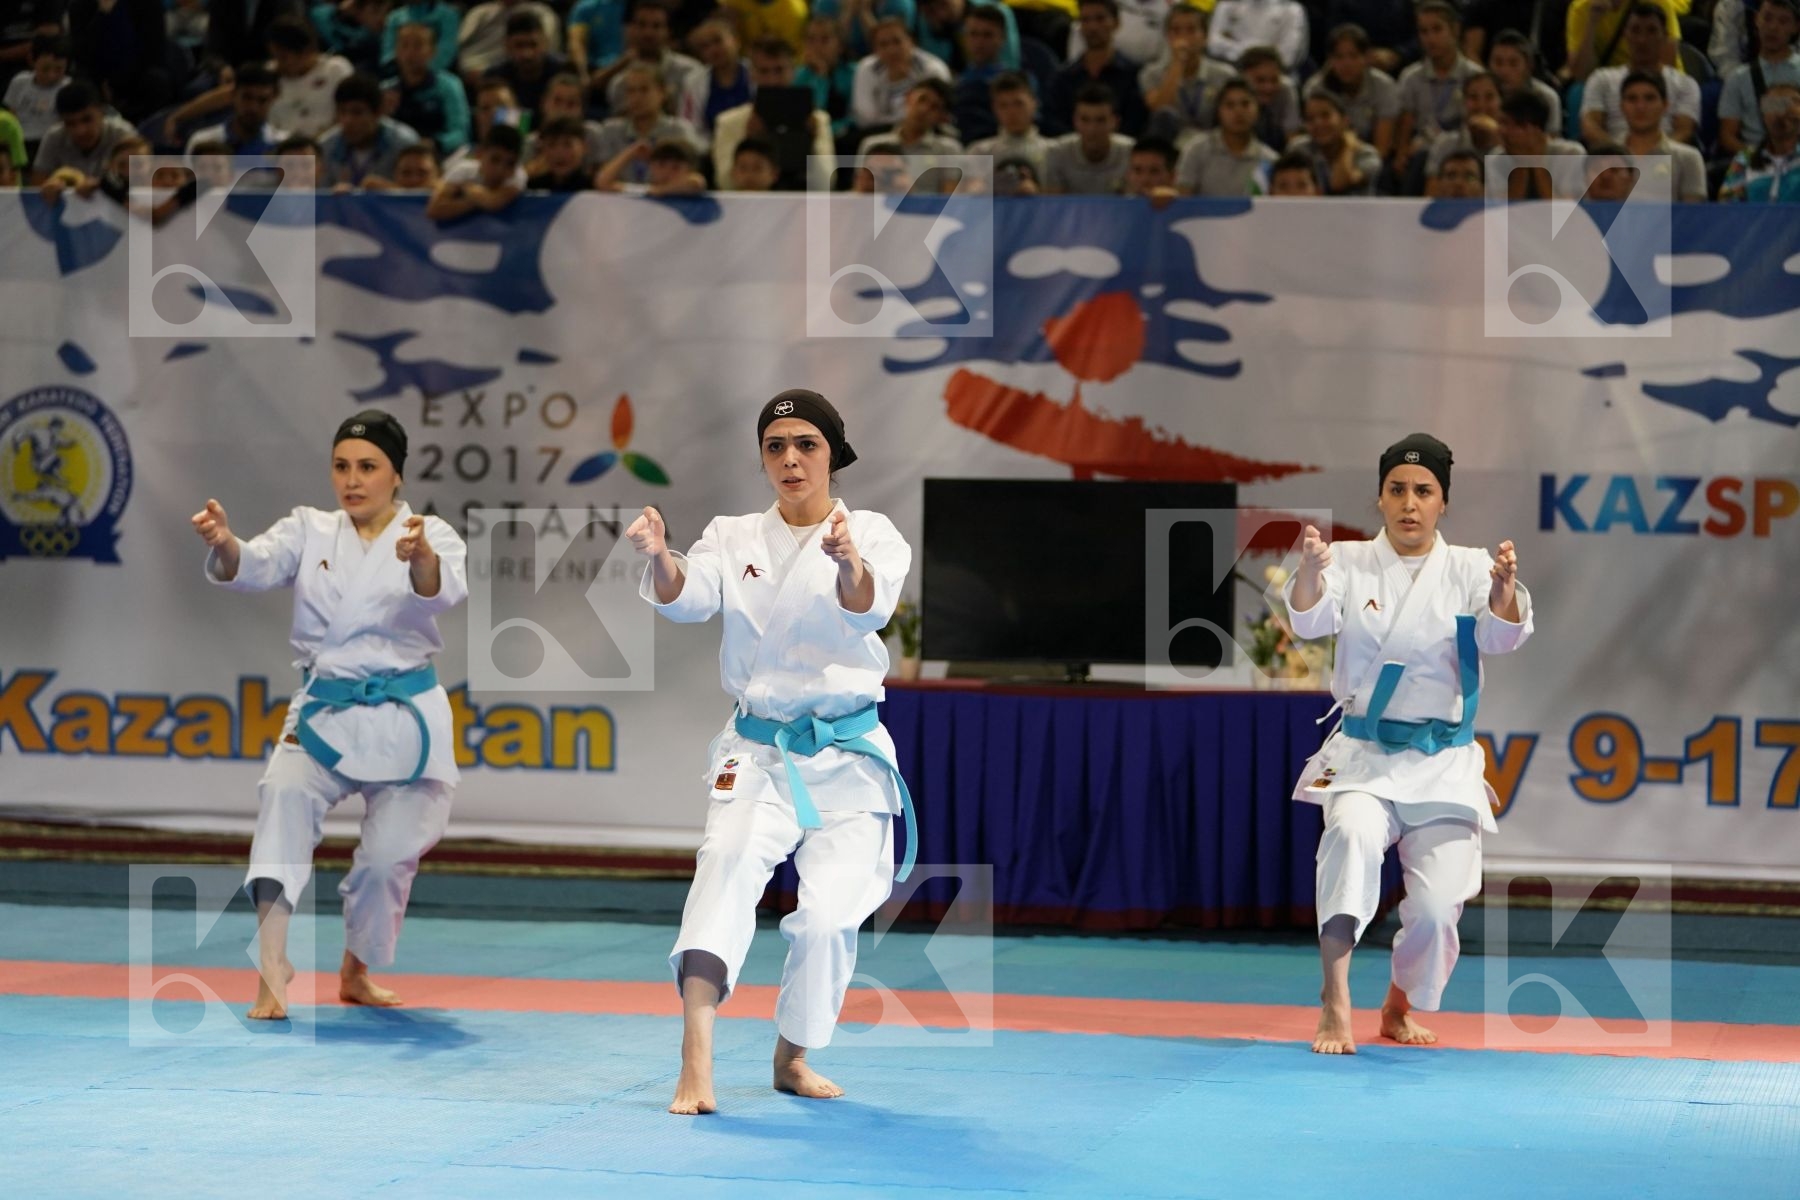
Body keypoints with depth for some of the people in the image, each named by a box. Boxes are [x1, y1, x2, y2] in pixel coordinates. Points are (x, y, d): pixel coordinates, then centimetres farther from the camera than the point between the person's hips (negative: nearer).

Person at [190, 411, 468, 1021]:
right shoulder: (309, 531, 3)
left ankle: (355, 972, 31)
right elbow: (255, 567, -15)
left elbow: (443, 591, -26)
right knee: (285, 792, -28)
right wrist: (224, 544, -39)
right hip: (325, 712, 1)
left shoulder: (432, 536, -4)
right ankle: (273, 963, -34)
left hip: (405, 719, 0)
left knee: (390, 854, 2)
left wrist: (421, 558, -50)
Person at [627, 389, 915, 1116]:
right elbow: (687, 597, -16)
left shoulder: (873, 536, -4)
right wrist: (659, 557, -40)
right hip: (758, 752, 0)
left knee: (829, 912, -7)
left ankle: (793, 1057, 20)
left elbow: (869, 606, -26)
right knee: (729, 861, -25)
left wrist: (848, 563, -49)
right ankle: (696, 1060, -34)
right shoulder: (735, 538, 4)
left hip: (848, 757, 0)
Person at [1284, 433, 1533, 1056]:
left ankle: (1399, 1007, 26)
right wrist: (1310, 571, -41)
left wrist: (1504, 588, -40)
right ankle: (1335, 1003, -36)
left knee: (1437, 906, -7)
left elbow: (1502, 635, -17)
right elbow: (1311, 619, -18)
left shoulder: (1467, 569, 1)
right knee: (1353, 837, -33)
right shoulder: (1352, 563, 0)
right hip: (1363, 758, -1)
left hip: (1443, 764, 1)